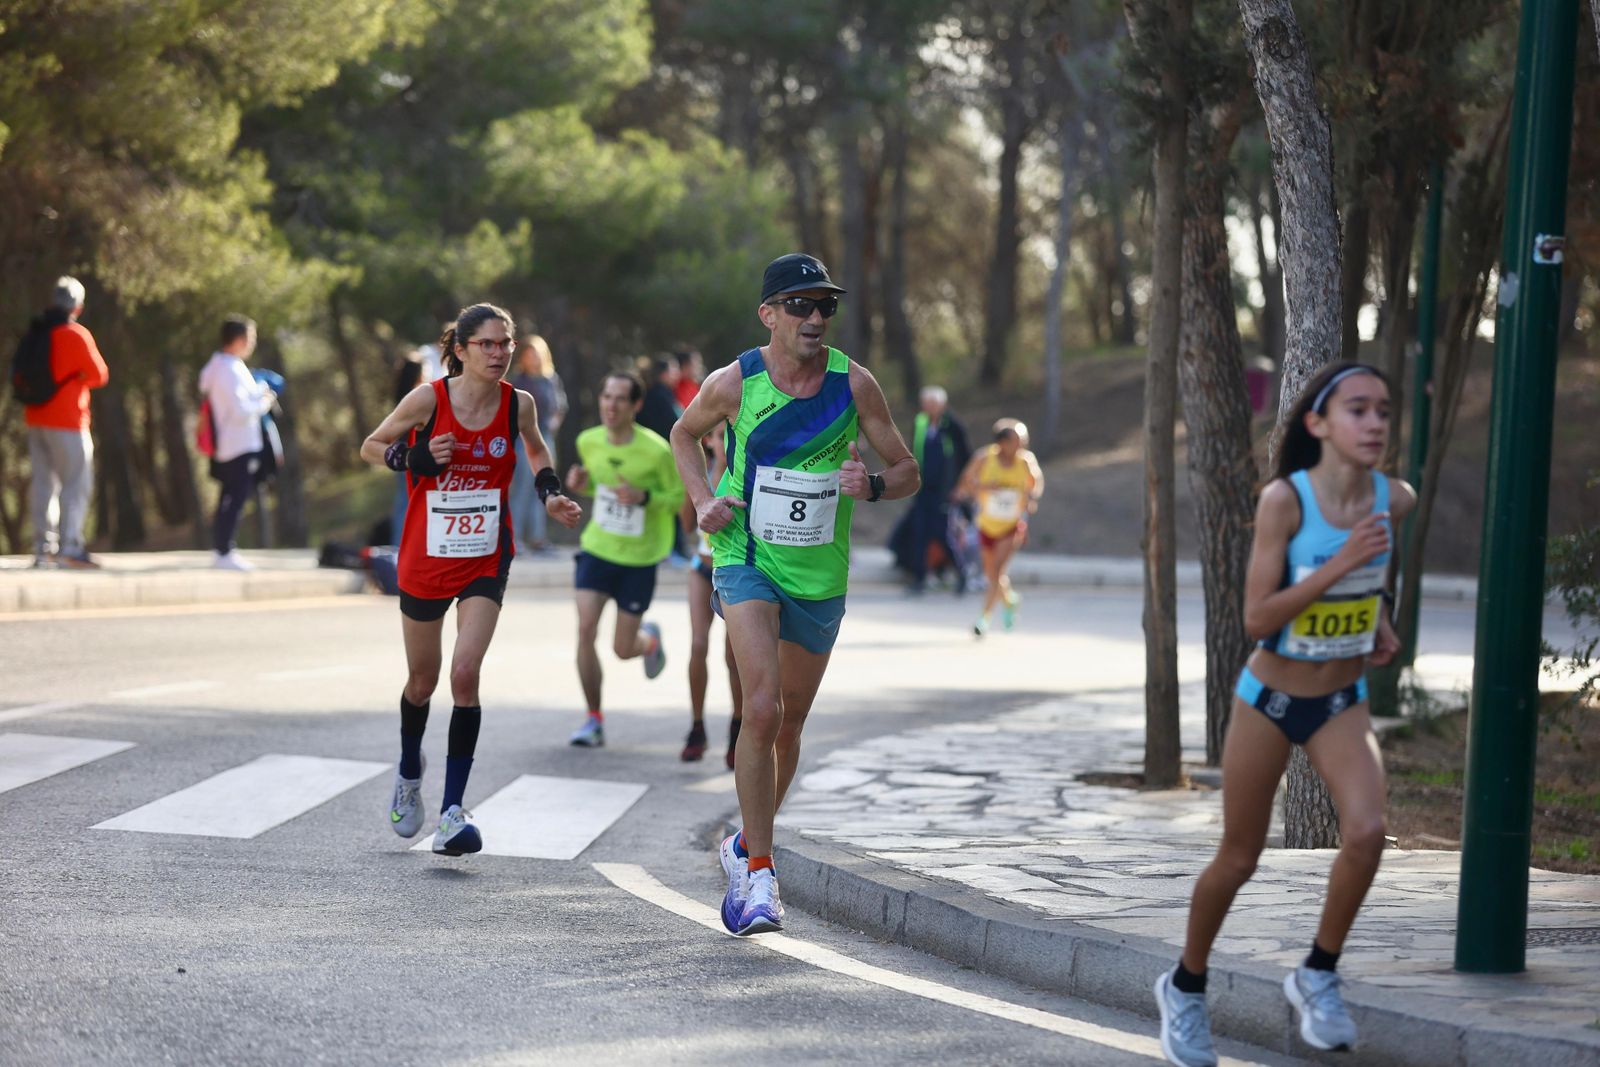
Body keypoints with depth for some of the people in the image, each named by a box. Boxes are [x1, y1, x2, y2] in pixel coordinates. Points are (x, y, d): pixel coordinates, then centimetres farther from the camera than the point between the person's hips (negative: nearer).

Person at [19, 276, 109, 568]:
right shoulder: (76, 335, -13)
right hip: (67, 420, -7)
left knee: (42, 481, 10)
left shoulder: (33, 333, 8)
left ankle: (43, 547, 9)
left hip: (36, 419, 7)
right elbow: (99, 375, -9)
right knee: (76, 483, -5)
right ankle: (69, 546, -13)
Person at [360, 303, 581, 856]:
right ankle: (409, 777, 45)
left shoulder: (518, 404, -6)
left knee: (464, 674, -17)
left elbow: (536, 449, 17)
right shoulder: (428, 400, -13)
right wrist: (414, 458, -20)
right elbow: (370, 447, -1)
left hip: (486, 560, 0)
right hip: (425, 558, 0)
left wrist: (550, 494, 0)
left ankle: (453, 810, -12)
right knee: (422, 681, 15)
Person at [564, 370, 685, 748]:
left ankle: (650, 639, 44)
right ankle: (594, 719, 1)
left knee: (623, 650, 4)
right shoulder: (588, 441, -5)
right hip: (598, 548, 3)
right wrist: (581, 484, -8)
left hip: (639, 559, -3)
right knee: (585, 629, -14)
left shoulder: (656, 451, -19)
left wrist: (644, 498, -27)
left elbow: (679, 497, -9)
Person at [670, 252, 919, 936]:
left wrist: (872, 486, -21)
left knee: (788, 725, 13)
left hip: (819, 574, 3)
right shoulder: (734, 383, -8)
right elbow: (684, 434, 13)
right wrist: (703, 501, -4)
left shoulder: (854, 384, -6)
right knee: (763, 707, -21)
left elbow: (907, 470, 2)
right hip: (746, 561, -3)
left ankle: (746, 847, 38)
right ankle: (759, 876, -15)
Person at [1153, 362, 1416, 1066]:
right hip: (1270, 699, -3)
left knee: (1366, 831, -22)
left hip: (1342, 703, 3)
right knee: (1237, 860, 9)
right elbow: (1257, 618, -24)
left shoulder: (1396, 500, -8)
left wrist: (1380, 619, 6)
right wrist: (1340, 563, -30)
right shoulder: (1284, 498, -21)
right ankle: (1185, 987, 33)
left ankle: (1318, 975, 0)